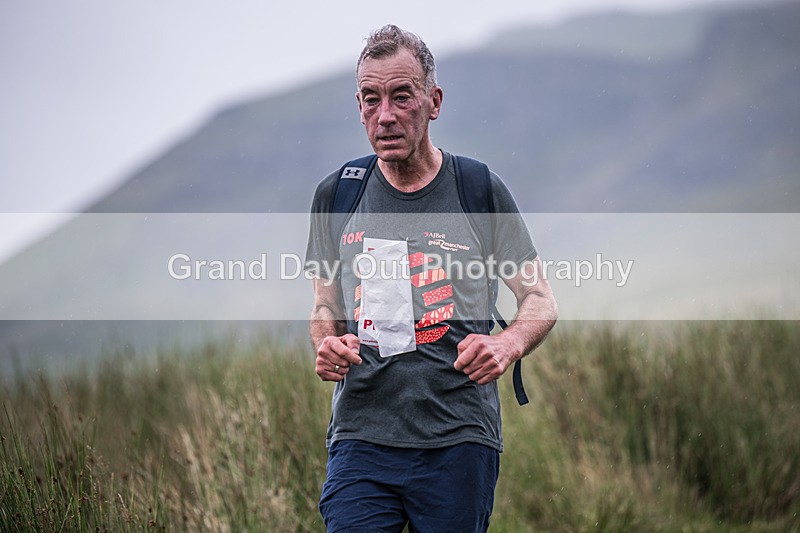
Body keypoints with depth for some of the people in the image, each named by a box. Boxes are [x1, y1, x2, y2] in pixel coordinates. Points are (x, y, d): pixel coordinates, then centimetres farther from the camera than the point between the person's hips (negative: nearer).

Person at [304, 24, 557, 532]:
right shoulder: (336, 196, 8)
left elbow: (541, 301, 5)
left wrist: (507, 344, -17)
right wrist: (327, 346, -5)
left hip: (459, 439, -1)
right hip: (361, 437, 1)